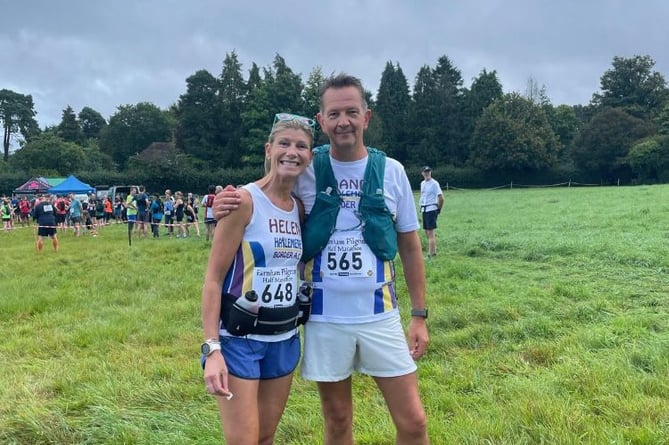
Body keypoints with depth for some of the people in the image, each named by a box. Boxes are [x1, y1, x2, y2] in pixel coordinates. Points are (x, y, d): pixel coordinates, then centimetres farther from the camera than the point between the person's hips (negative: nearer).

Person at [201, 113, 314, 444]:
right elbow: (213, 278, -15)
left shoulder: (300, 208, 6)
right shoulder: (245, 201, -13)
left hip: (285, 339, 6)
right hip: (240, 338, -6)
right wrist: (211, 348, -22)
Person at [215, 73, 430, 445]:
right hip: (324, 318, 0)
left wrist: (419, 315, 3)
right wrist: (225, 207, -18)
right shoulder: (305, 173, -3)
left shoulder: (391, 171, -1)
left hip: (380, 316, 1)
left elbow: (410, 246, 5)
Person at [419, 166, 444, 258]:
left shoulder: (434, 183, -10)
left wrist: (438, 209, -5)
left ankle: (430, 255, -12)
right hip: (424, 209, 8)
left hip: (431, 209, -8)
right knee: (427, 232, 12)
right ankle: (433, 252, 23)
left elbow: (441, 198, -13)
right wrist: (422, 205, 16)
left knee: (430, 232, -11)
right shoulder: (422, 183, 13)